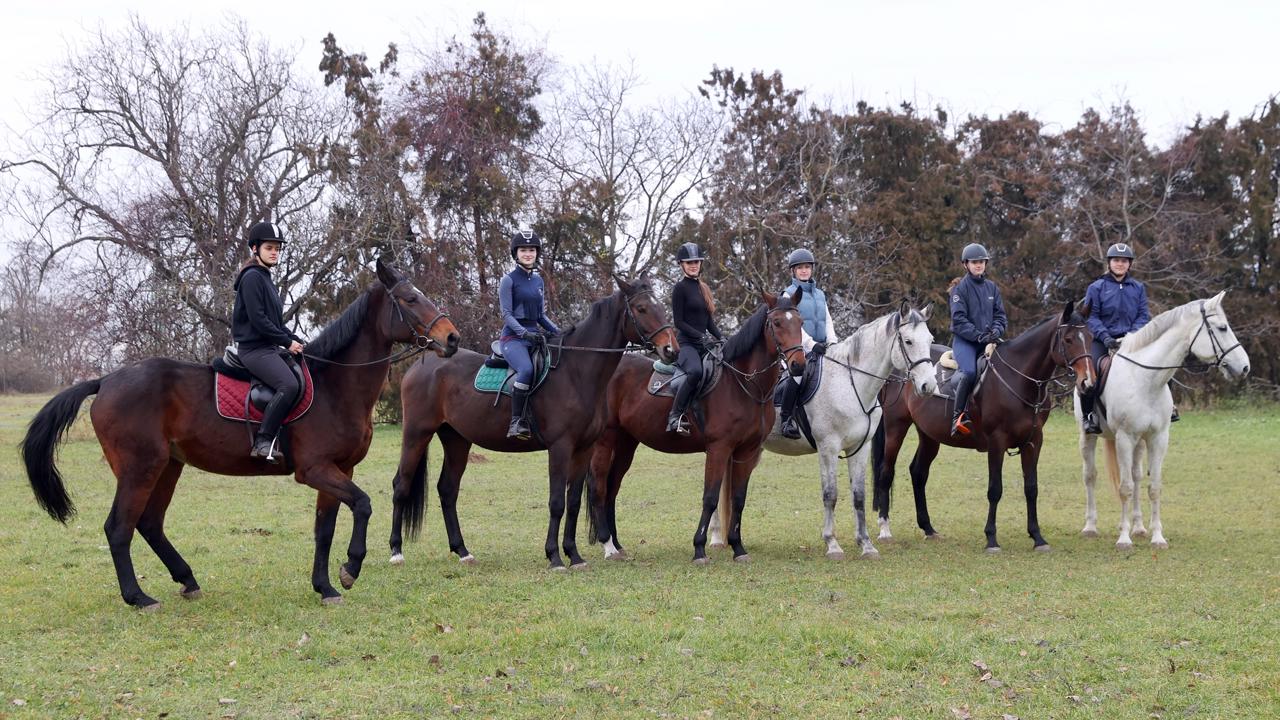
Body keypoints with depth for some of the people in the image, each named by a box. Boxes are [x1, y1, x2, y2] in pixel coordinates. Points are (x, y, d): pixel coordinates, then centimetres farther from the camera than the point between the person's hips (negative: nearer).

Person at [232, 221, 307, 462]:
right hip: (254, 349, -11)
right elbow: (258, 320, -18)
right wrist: (287, 342, -13)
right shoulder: (252, 277, -9)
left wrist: (299, 342, 9)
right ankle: (263, 442, -28)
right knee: (289, 385, -30)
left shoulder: (266, 279, 20)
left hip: (268, 348, 11)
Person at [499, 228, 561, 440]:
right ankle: (517, 422, -30)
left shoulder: (538, 280, 17)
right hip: (513, 337, -7)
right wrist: (525, 333, -22)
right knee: (526, 369, -34)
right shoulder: (509, 280, -1)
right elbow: (507, 315, -8)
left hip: (534, 336, 7)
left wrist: (557, 331, 7)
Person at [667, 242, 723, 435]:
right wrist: (702, 336, -17)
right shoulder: (680, 288, -3)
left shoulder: (703, 288, 19)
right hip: (686, 343, -8)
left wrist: (721, 338, 4)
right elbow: (678, 322, -9)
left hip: (704, 344, 8)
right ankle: (675, 416, -30)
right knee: (696, 371, -37)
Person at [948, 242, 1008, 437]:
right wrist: (978, 335, -18)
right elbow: (959, 320, -8)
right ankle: (958, 415, -23)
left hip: (988, 340, 5)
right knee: (970, 372, -32)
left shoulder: (992, 287, 16)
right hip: (964, 340, -5)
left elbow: (1000, 315, 14)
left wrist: (996, 331, -7)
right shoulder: (960, 288, 0)